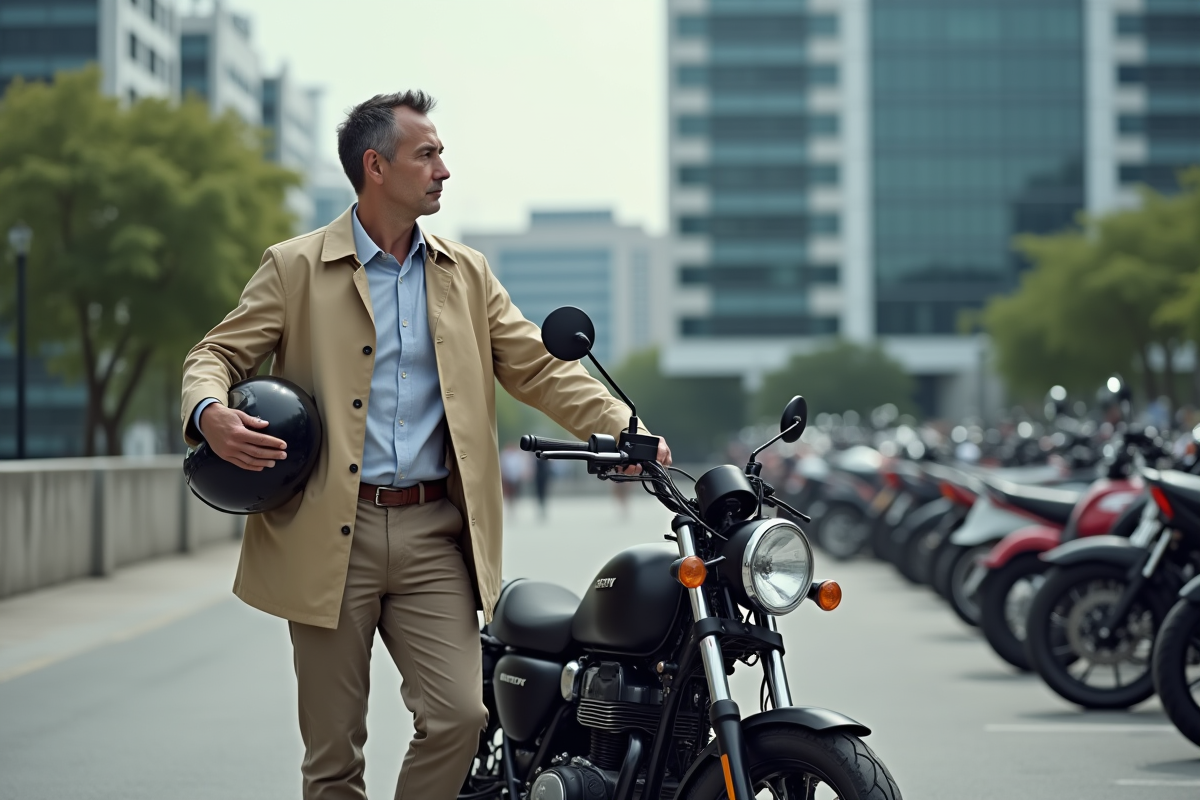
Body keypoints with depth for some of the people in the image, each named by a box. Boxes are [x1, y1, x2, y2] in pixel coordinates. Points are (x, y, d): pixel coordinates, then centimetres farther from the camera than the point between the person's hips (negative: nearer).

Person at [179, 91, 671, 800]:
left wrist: (624, 429, -5)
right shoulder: (296, 268, 4)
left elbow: (538, 367, 10)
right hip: (330, 535, -2)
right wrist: (209, 414, -20)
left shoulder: (467, 274, 14)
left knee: (460, 715, -12)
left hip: (434, 534, 3)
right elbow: (217, 354, 4)